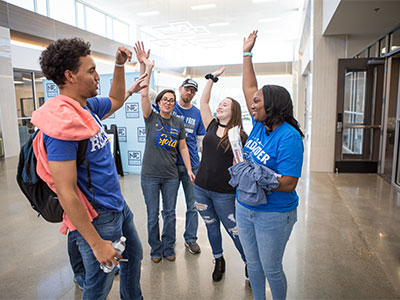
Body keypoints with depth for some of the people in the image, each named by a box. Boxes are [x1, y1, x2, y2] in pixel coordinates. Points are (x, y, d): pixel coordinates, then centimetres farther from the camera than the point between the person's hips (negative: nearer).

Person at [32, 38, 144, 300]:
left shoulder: (88, 106, 1)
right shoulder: (61, 124, -26)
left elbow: (116, 100, 24)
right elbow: (66, 194, -26)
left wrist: (120, 65, 10)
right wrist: (97, 244, -22)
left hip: (119, 206, 9)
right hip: (98, 219, -9)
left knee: (134, 256, 27)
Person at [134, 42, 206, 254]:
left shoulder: (197, 114, 5)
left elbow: (201, 141, 9)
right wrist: (143, 63, -20)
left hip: (191, 165, 2)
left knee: (193, 204, 10)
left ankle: (190, 239, 27)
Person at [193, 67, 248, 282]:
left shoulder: (239, 135, -8)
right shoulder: (212, 127, 5)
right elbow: (203, 102, 7)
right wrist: (212, 78, 9)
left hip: (223, 193, -5)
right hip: (201, 188, 5)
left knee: (234, 230, 5)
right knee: (211, 227, 19)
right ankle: (219, 261, 40)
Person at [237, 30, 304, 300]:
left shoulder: (289, 137, -21)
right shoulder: (260, 125, 0)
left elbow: (288, 184, -25)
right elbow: (249, 88, 9)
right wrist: (247, 54, 11)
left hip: (274, 215, -7)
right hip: (245, 209, 7)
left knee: (271, 268, 12)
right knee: (253, 263, 22)